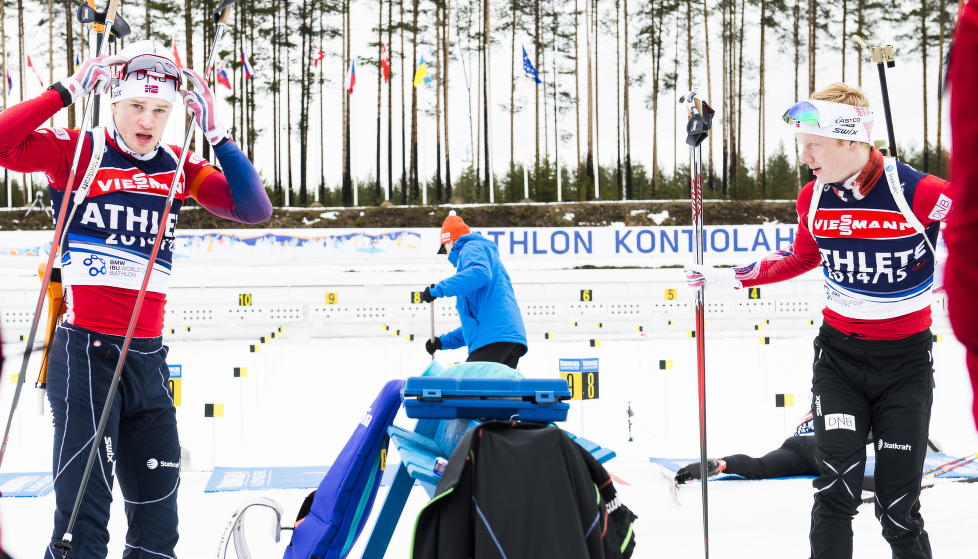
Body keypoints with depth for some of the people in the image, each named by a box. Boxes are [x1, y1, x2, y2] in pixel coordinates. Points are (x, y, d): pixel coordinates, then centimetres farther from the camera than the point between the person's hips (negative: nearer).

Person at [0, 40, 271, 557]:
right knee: (84, 517, -11)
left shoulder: (178, 168, 10)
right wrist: (65, 92, -17)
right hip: (86, 353, -6)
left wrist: (215, 133, -4)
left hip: (149, 358, 6)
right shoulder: (75, 151, -3)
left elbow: (254, 209, 3)